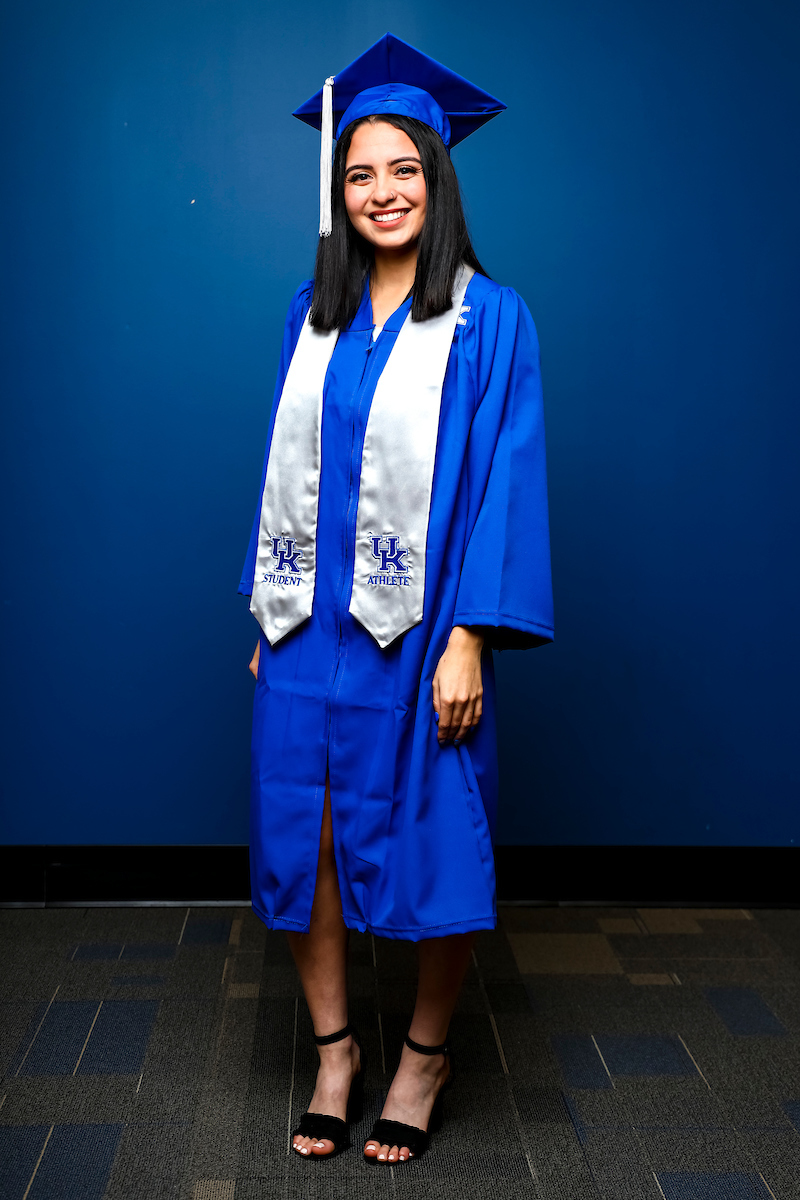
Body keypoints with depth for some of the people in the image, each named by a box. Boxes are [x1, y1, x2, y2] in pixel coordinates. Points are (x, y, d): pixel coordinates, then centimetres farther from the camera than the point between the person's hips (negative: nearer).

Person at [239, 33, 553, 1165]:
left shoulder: (489, 318, -4)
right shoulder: (313, 314, 10)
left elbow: (506, 478, -9)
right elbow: (285, 467, 12)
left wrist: (469, 637, -16)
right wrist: (268, 615, 8)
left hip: (420, 632, -4)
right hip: (309, 624, 4)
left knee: (433, 845, 5)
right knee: (304, 837, 6)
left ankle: (425, 1051, 28)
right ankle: (334, 1047, 26)